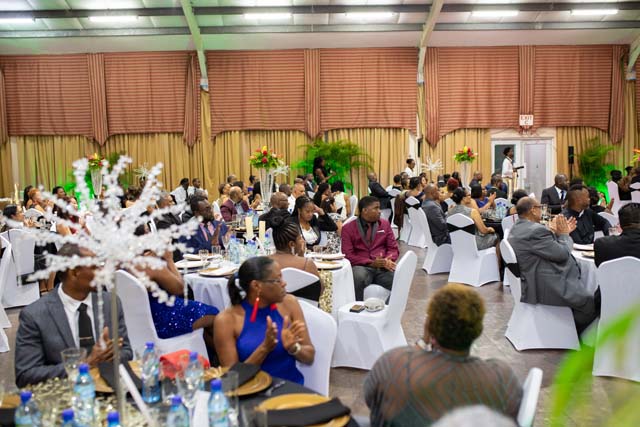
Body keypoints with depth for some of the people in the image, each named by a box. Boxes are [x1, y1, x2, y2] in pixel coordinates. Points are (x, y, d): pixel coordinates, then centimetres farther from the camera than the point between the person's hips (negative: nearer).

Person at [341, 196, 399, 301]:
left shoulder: (385, 224, 16)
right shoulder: (348, 228, 6)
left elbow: (393, 248, 15)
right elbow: (348, 255, -1)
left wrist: (388, 259, -9)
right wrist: (371, 263, -14)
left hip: (383, 266, 2)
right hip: (361, 266, -2)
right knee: (358, 277, -37)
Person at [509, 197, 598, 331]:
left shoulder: (517, 229, 9)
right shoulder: (536, 230, -24)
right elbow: (562, 254, -17)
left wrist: (559, 233, 11)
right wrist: (564, 234, 0)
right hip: (546, 289, -11)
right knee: (592, 303, 0)